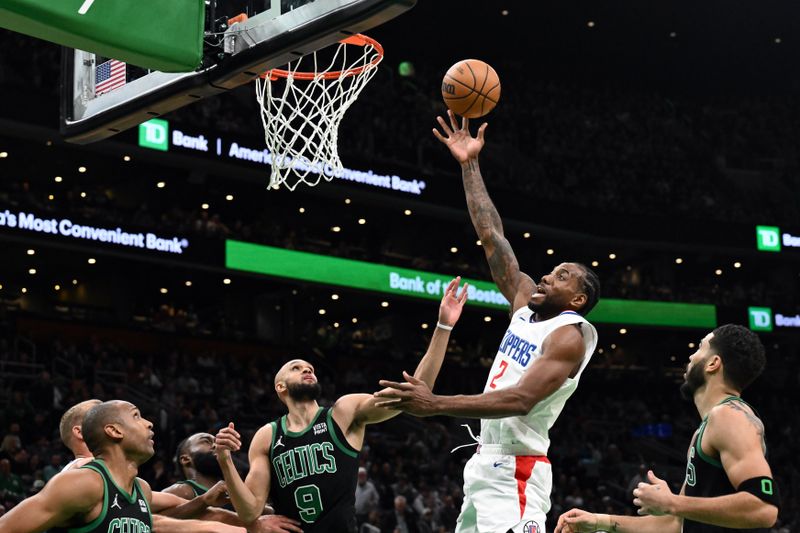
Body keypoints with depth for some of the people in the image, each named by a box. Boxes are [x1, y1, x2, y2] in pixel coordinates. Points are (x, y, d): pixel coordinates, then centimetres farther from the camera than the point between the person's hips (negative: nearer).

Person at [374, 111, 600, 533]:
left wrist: (436, 404, -32)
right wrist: (469, 166, 16)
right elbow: (491, 237, 17)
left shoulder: (569, 336, -10)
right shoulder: (527, 304, 14)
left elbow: (521, 399, -24)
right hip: (485, 463, 9)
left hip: (516, 471, -9)